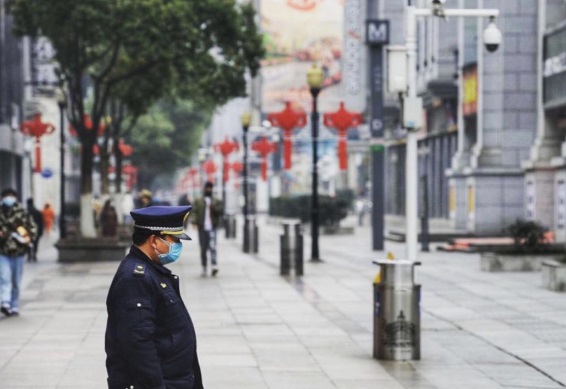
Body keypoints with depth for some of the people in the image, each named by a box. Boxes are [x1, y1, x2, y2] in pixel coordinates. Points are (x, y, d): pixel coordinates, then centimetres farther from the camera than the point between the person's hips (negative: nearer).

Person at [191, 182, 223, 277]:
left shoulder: (216, 202, 14)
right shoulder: (198, 202, 14)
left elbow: (221, 211, 3)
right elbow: (194, 212, 5)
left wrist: (214, 208, -16)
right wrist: (194, 220, -14)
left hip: (212, 228, -1)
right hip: (202, 228, 1)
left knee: (212, 246, -17)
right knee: (203, 248, 3)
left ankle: (214, 266, -27)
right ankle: (204, 267, 10)